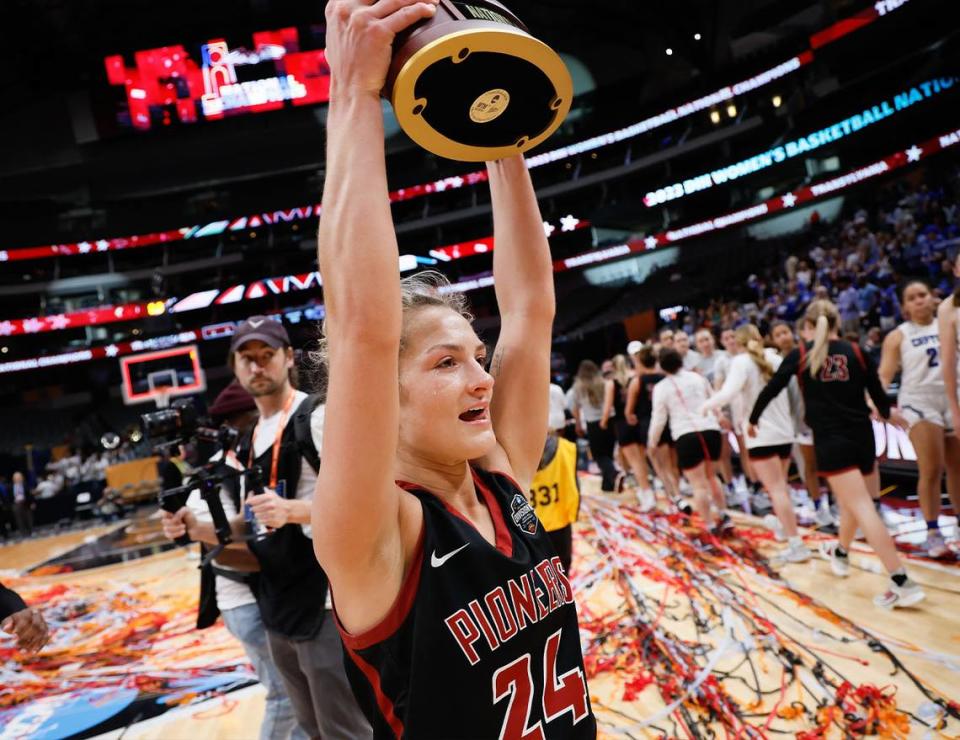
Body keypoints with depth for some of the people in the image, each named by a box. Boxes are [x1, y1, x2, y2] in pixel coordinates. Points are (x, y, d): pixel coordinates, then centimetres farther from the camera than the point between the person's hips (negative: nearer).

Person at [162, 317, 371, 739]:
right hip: (277, 610, 8)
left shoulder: (316, 418, -12)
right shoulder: (247, 443, 13)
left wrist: (293, 510, -30)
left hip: (325, 607, -8)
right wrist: (198, 530, 3)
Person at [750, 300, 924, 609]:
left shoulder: (799, 355, -1)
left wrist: (752, 419, 18)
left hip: (831, 441, -4)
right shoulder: (856, 351, 4)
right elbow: (878, 394, 9)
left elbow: (771, 389, 1)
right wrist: (888, 413, 32)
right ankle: (840, 553, 46)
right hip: (862, 436, 4)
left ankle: (902, 583, -13)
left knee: (862, 508, -8)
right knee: (852, 500, 24)